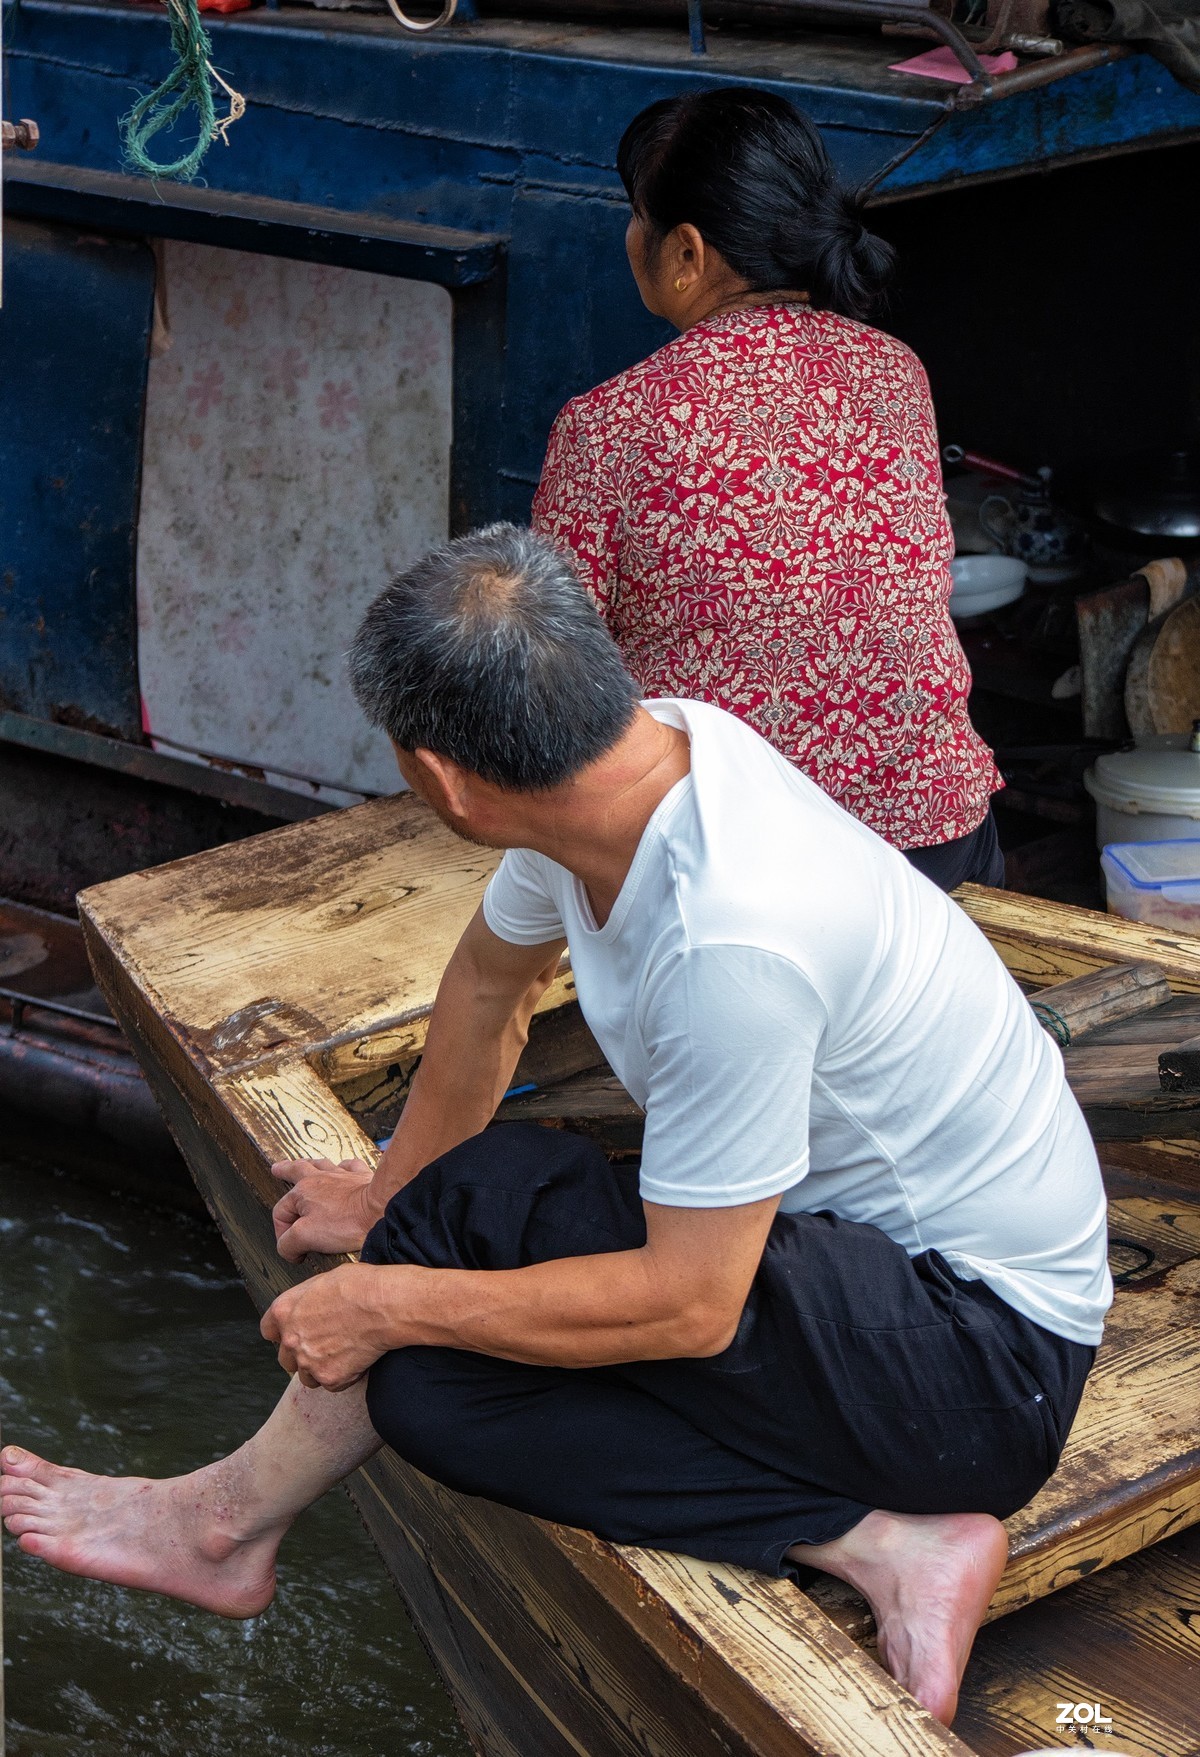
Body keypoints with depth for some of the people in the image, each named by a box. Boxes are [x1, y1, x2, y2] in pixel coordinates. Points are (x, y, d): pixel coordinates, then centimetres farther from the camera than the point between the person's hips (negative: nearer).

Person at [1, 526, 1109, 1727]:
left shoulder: (727, 939, -34)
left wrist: (390, 1299, -18)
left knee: (494, 1203, -22)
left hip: (989, 1353, -9)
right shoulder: (637, 749, -8)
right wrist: (393, 1193, 19)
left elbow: (687, 1304, -28)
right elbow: (493, 974, 12)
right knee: (427, 1391, -7)